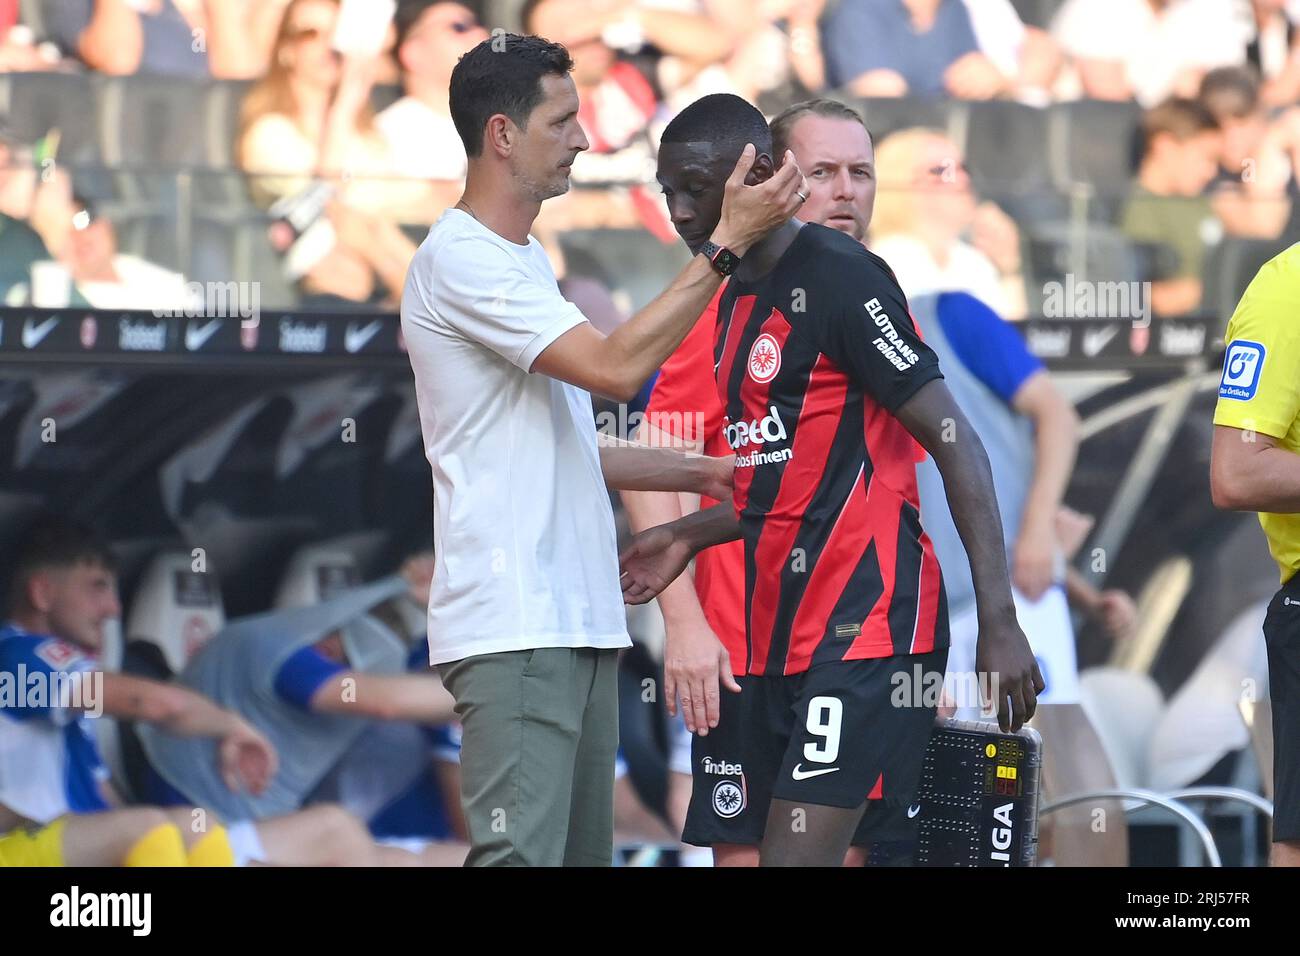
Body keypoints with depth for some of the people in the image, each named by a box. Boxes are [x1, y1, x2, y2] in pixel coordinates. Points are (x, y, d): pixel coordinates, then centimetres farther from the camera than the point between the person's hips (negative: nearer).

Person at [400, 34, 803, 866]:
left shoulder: (526, 261, 21)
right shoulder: (459, 261, -12)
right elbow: (617, 367, -20)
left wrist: (707, 476, 22)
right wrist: (729, 243, -17)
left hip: (580, 623, 10)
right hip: (513, 631, -10)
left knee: (583, 853, 8)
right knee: (523, 856, -17)